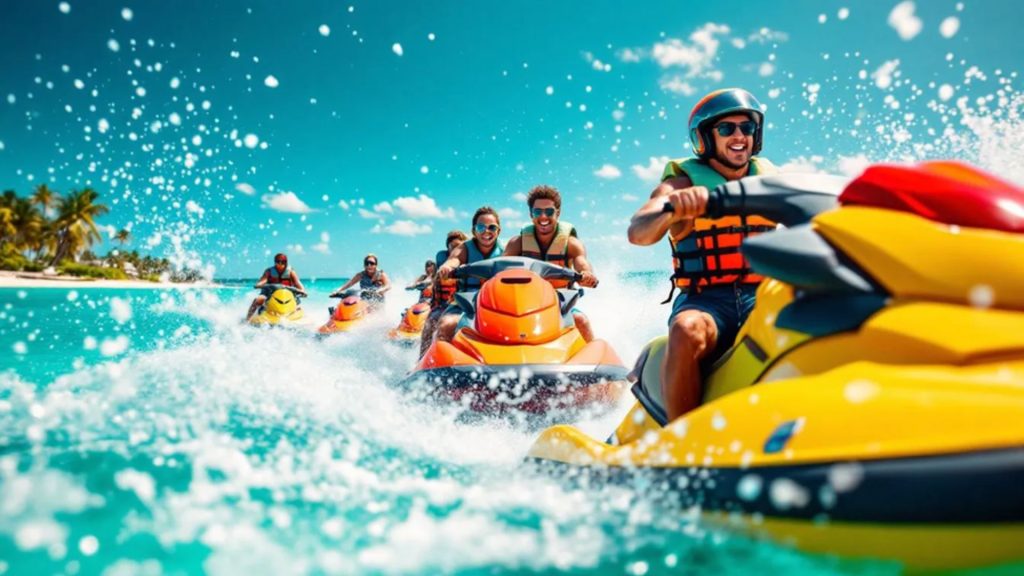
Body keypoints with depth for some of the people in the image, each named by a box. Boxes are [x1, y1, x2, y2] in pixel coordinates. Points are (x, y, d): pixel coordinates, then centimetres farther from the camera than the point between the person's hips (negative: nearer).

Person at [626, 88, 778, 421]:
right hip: (705, 298, -3)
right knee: (687, 330, -35)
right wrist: (672, 210, -37)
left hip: (765, 297, 3)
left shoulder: (768, 177, 16)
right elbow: (637, 233, -16)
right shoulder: (684, 180, 3)